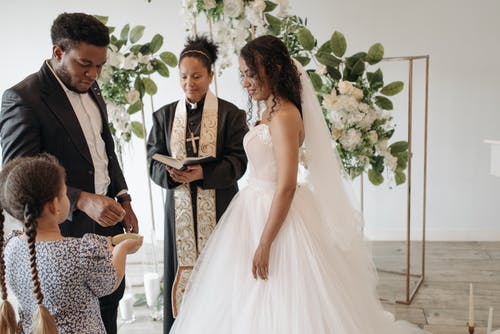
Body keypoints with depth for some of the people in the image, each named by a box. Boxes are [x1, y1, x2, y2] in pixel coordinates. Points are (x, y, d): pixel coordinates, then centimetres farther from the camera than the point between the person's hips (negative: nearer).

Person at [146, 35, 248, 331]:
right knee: (182, 272, 4)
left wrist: (202, 172, -21)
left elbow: (238, 162, -6)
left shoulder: (230, 114, 0)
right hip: (180, 208, 2)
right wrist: (170, 173, -16)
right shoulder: (164, 115, 10)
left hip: (219, 208, -2)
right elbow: (154, 162, 7)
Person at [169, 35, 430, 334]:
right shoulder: (271, 111, 9)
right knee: (249, 308, 17)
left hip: (277, 216, -9)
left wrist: (264, 244, -22)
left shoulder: (284, 116, -20)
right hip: (257, 209, 9)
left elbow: (287, 187, -24)